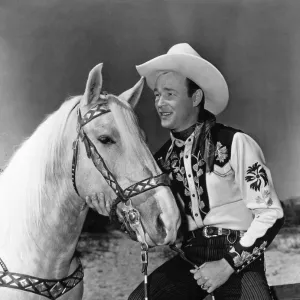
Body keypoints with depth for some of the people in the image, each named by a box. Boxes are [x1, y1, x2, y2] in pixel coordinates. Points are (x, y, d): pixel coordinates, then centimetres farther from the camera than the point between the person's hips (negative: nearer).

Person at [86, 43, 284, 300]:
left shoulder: (235, 144, -11)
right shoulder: (164, 157, 5)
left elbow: (271, 214, -9)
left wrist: (227, 265, -14)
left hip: (239, 257, -4)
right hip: (190, 258, 4)